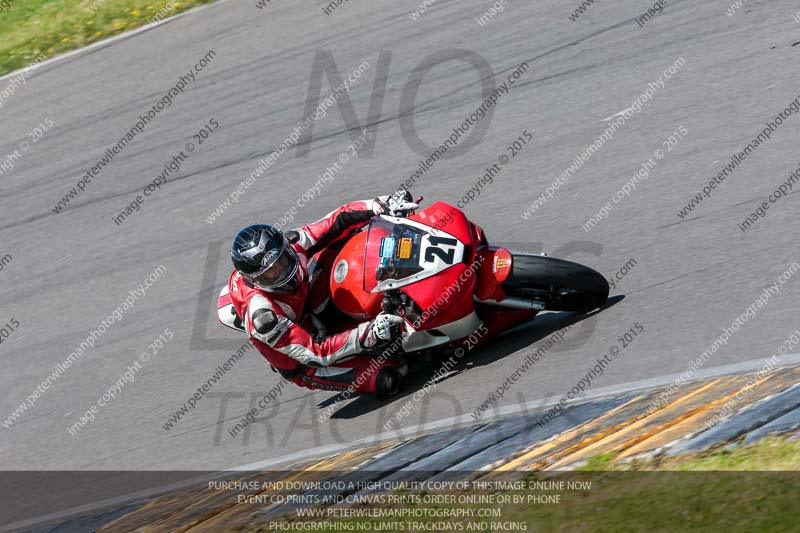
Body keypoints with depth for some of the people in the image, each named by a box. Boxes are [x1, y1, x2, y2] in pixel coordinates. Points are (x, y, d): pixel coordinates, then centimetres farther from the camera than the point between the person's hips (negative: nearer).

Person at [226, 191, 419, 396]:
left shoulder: (287, 243, -21)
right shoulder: (263, 316, -38)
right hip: (302, 362, -6)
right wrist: (369, 334, -46)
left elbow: (336, 222, -14)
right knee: (387, 377, -26)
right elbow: (313, 354, -36)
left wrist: (382, 206, -28)